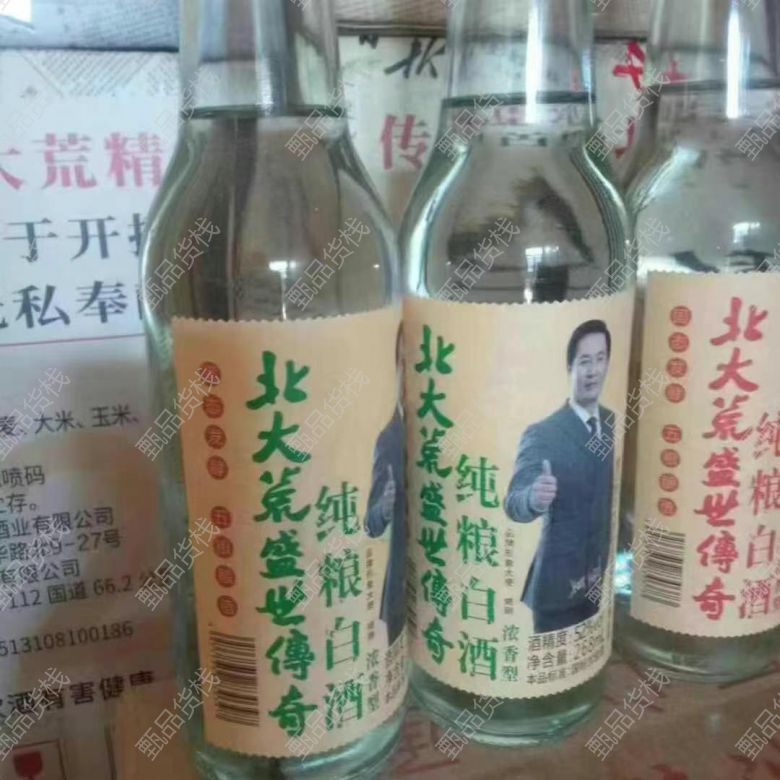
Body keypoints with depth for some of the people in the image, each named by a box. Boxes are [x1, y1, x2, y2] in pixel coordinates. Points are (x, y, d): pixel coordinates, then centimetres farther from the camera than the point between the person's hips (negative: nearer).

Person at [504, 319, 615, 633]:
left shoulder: (616, 424, 2)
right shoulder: (542, 434, -15)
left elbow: (617, 494, 12)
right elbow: (513, 502, -23)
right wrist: (533, 498, -44)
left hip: (606, 582, 5)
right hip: (559, 587, -5)